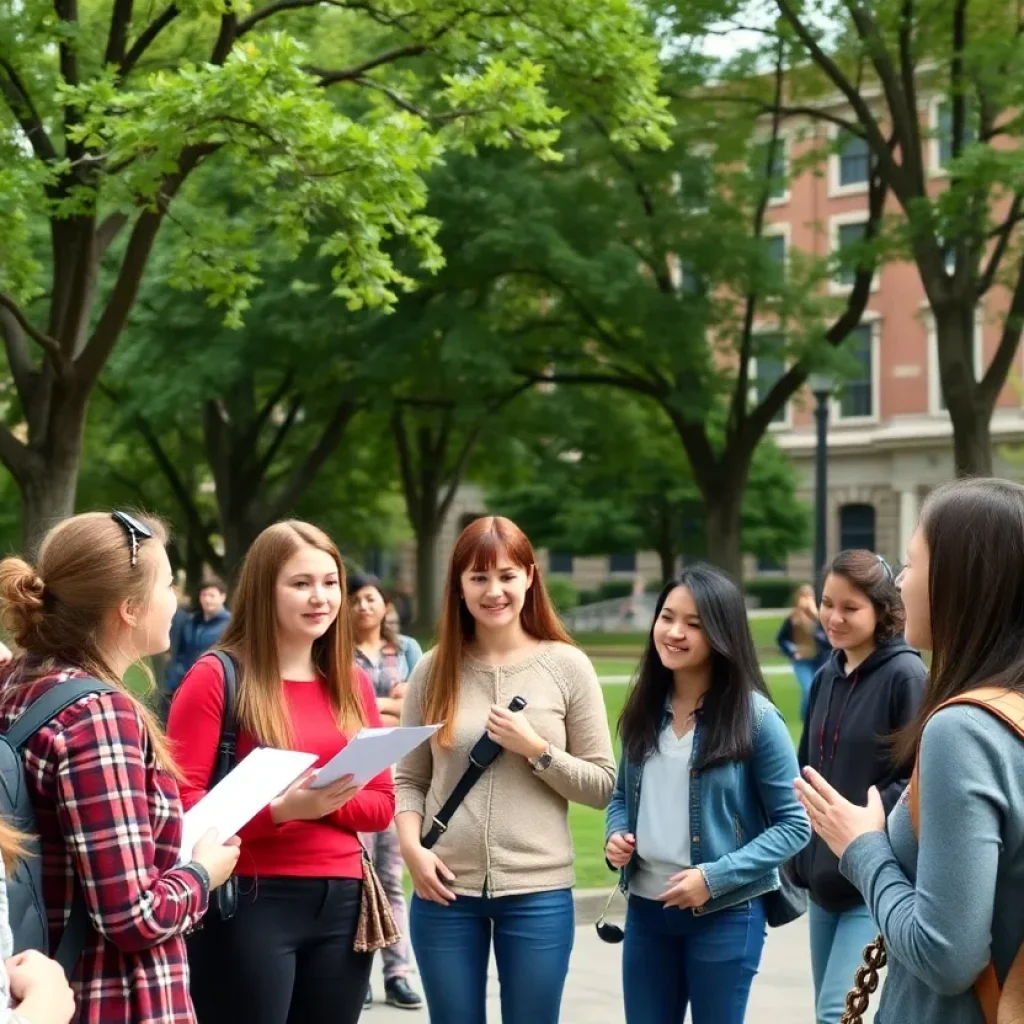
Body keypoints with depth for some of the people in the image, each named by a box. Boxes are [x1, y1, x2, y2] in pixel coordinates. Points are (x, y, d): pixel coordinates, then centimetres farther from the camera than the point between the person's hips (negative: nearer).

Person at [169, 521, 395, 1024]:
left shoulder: (352, 684, 11)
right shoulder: (216, 677, -5)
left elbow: (382, 804, 11)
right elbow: (181, 803, -9)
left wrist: (329, 804, -10)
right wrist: (279, 808, -22)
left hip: (341, 902, 5)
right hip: (248, 901, -5)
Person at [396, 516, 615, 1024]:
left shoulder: (567, 666, -1)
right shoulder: (434, 669, 4)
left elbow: (602, 784, -1)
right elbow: (409, 779, 7)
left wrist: (536, 750, -14)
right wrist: (411, 847, -9)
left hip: (538, 892, -1)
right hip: (446, 889, 2)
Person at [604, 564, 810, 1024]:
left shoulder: (755, 717, -12)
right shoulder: (644, 709, 4)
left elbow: (794, 824, -10)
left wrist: (716, 877, -19)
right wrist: (615, 835, -6)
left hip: (725, 915, -5)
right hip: (646, 910, 5)